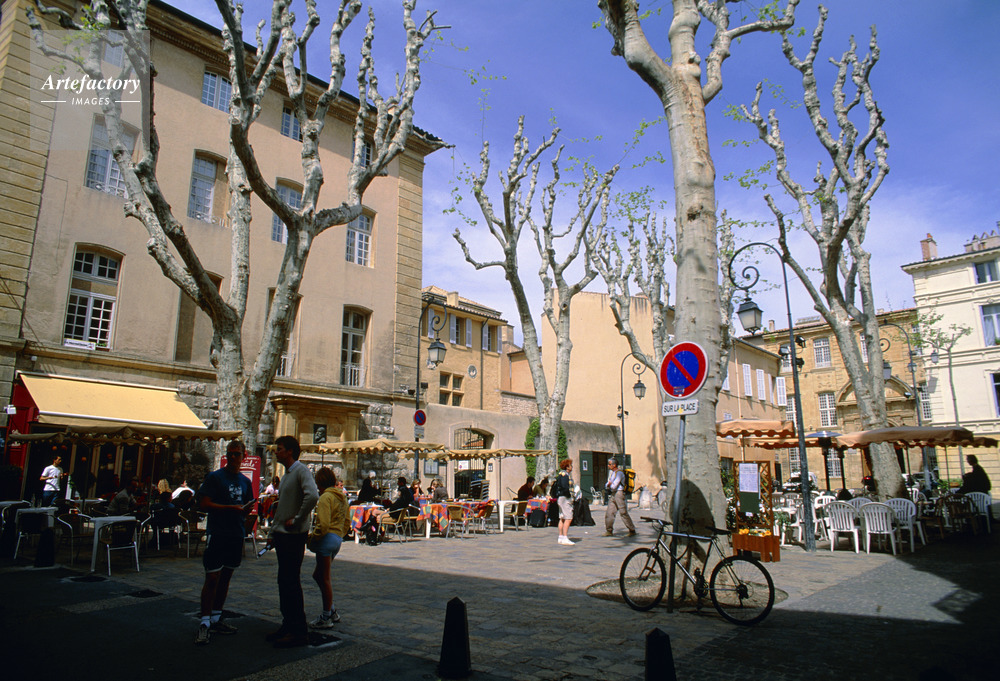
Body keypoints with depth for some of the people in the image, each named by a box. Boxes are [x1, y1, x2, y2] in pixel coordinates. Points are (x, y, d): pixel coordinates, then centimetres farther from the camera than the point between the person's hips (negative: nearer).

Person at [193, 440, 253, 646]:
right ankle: (205, 623, 2)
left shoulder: (245, 481, 12)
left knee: (226, 577, 12)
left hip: (236, 536, 6)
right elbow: (205, 505, -11)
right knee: (212, 578, -6)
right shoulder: (214, 477, -4)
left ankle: (216, 619, 23)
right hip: (217, 535, -6)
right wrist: (230, 508, -20)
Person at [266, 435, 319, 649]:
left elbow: (312, 496, -30)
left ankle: (299, 631, 2)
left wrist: (296, 521, -21)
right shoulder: (287, 473, 17)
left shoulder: (301, 470, -13)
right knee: (284, 582, 14)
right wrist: (274, 532, 20)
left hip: (293, 535, -9)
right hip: (282, 535, 10)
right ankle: (288, 625, 24)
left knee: (292, 583, -5)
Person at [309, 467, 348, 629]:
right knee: (318, 575, 19)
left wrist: (312, 537, -10)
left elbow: (323, 525, -22)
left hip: (327, 538, -9)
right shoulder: (342, 497, 14)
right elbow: (347, 521, 17)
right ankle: (332, 611, 21)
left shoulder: (326, 497, -14)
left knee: (324, 579, 1)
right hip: (338, 539, 9)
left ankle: (326, 618, 9)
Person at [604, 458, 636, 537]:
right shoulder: (612, 473, 18)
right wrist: (608, 484, -5)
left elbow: (614, 486, -19)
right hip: (612, 495, 9)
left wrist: (609, 485, 2)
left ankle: (632, 530, 5)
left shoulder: (619, 473, -12)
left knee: (624, 513, -5)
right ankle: (609, 531, 8)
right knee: (609, 513, 2)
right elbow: (606, 485, 18)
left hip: (619, 494, -9)